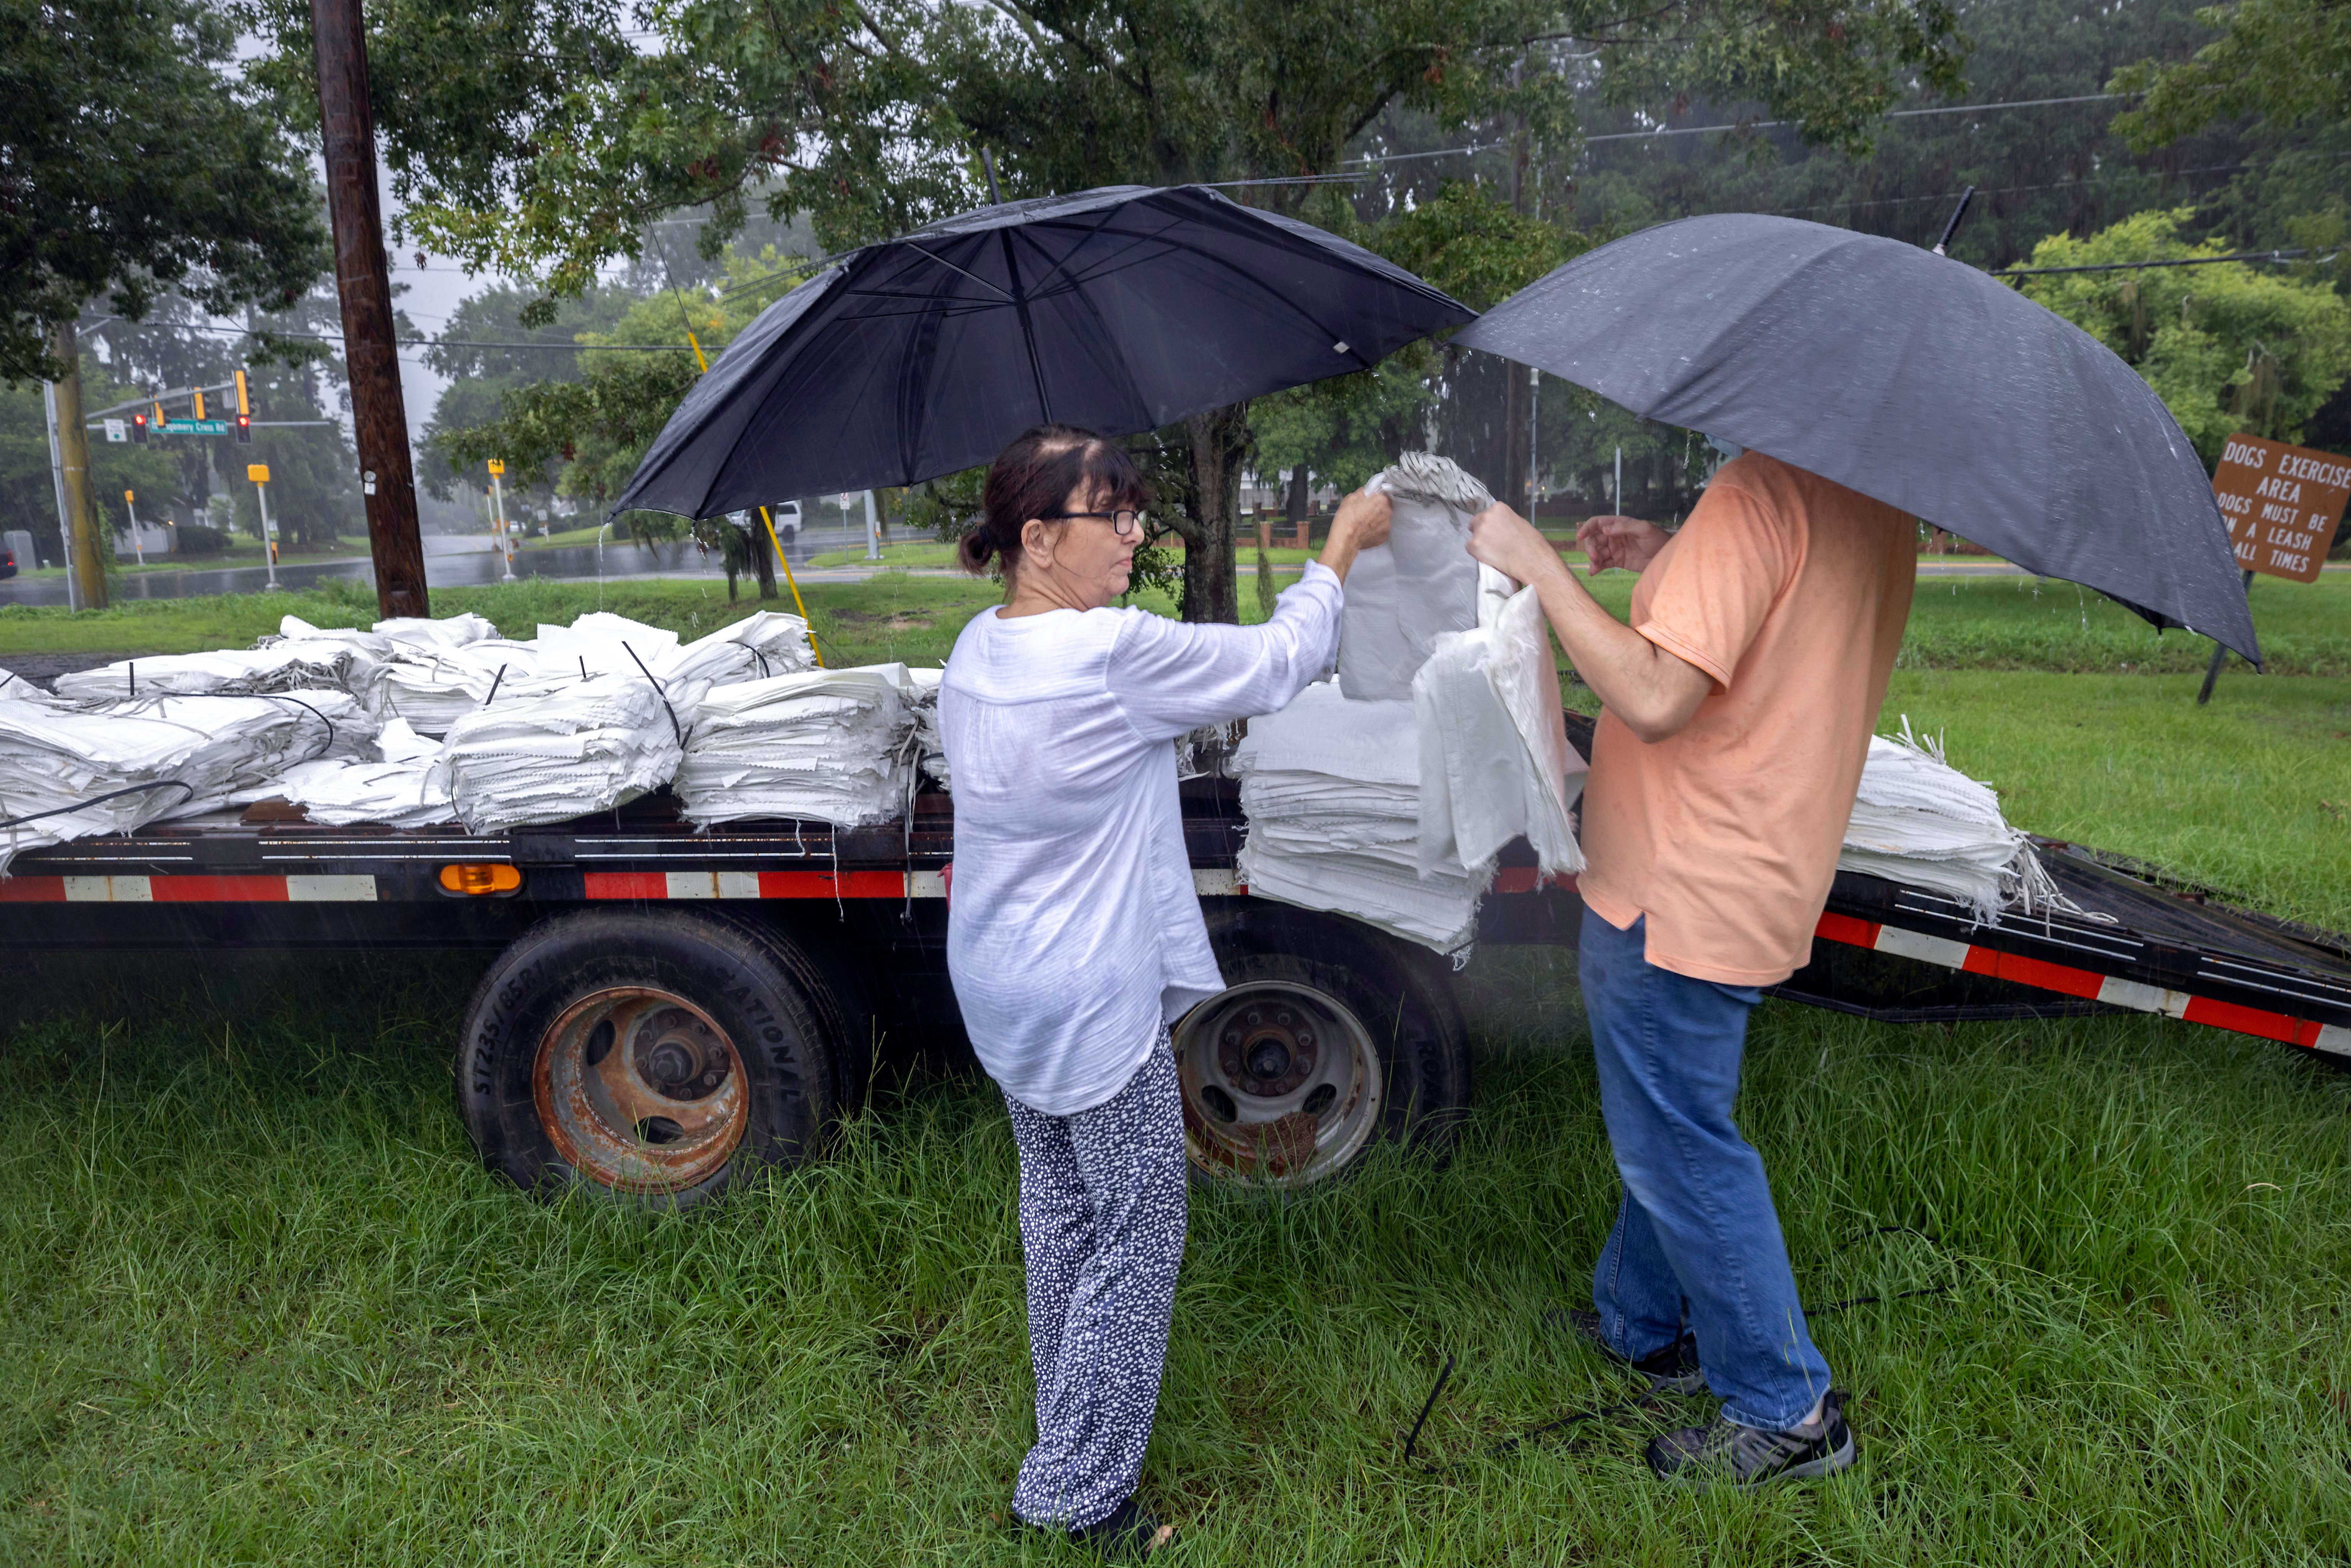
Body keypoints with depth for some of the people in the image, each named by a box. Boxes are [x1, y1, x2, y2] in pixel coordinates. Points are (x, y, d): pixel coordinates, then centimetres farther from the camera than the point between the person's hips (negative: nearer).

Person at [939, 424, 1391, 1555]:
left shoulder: (976, 650, 2)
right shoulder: (1116, 654, -24)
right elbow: (1278, 662, -12)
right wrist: (1344, 545, 1)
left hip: (997, 992, 9)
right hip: (1096, 1007, -9)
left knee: (1057, 1207, 24)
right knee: (1136, 1241, 8)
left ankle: (1067, 1417, 42)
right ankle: (1079, 1494, 20)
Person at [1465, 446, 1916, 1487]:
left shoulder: (1762, 488, -23)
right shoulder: (1874, 496, 7)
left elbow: (1655, 699, -28)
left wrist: (1537, 565, -19)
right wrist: (1668, 564, 14)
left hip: (1682, 891, -10)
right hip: (1758, 875, 10)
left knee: (1680, 1149, 6)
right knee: (1665, 1122, 24)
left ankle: (1786, 1414, 23)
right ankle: (1641, 1323, 44)